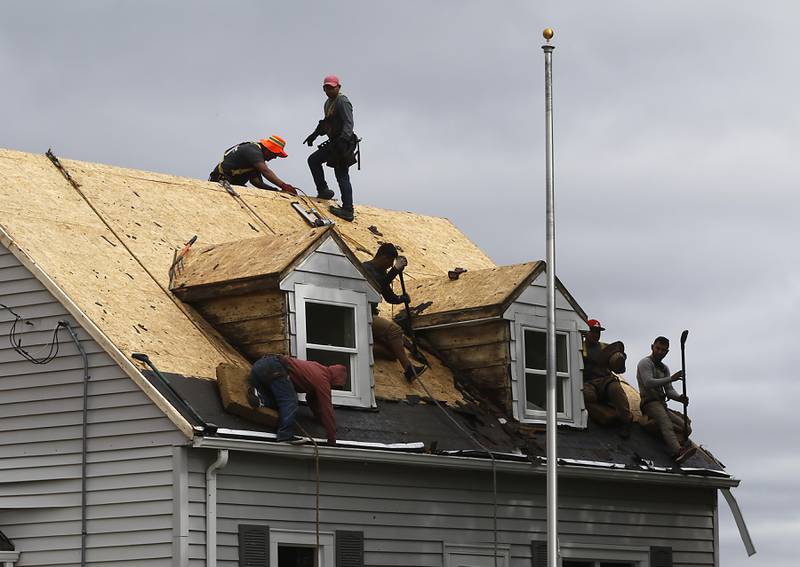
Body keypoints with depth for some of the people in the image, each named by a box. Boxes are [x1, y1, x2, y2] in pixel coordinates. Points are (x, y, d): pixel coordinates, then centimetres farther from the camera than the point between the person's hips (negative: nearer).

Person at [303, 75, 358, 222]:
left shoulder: (342, 102, -15)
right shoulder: (329, 103, 16)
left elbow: (348, 124, -25)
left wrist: (343, 139, -37)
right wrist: (315, 134, 33)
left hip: (343, 144, -10)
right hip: (334, 142, 10)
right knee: (313, 160, 15)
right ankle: (323, 191, 13)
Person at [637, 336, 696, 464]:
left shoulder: (664, 368, 25)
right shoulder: (645, 363, 1)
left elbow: (669, 390, 17)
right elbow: (648, 383, -17)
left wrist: (679, 398, -7)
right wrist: (671, 378, -26)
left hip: (662, 405, 9)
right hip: (650, 403, -9)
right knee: (666, 424, -35)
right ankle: (676, 451, -56)